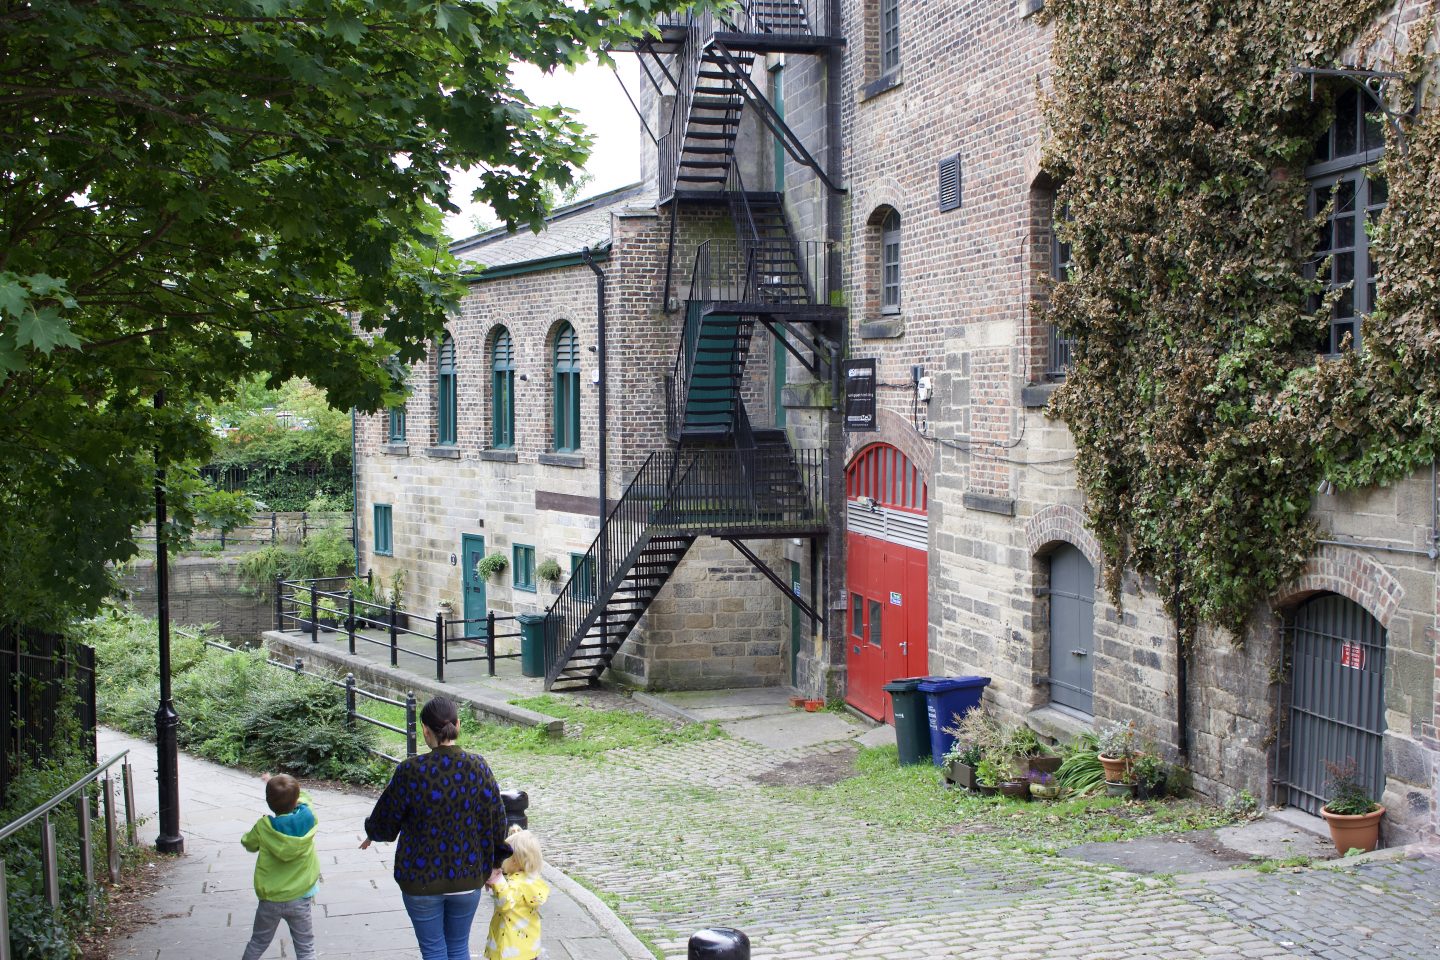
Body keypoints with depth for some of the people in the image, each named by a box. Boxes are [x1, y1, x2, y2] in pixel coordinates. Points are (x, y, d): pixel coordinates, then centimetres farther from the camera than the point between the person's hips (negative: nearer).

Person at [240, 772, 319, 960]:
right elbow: (302, 800, 9)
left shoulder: (263, 827, -16)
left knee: (258, 943, 21)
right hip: (300, 900, 0)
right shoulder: (308, 818, -15)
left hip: (270, 900, 0)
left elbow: (248, 843, 5)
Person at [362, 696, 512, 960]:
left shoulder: (411, 772, -18)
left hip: (422, 879, -3)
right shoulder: (479, 767, -8)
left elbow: (384, 821, -5)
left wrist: (372, 834, 19)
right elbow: (497, 821, 0)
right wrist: (495, 863, 16)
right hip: (468, 877, 3)